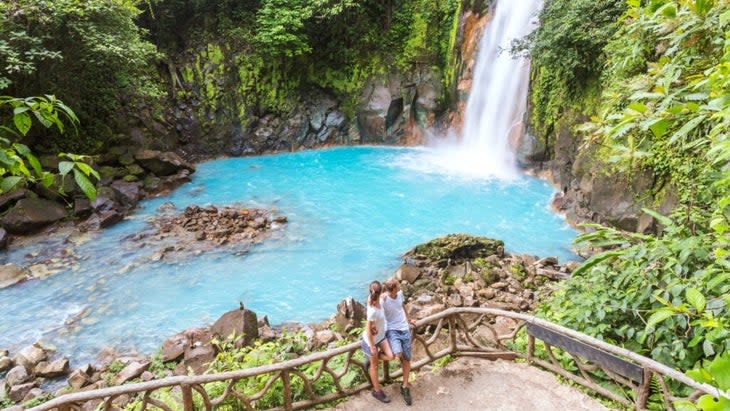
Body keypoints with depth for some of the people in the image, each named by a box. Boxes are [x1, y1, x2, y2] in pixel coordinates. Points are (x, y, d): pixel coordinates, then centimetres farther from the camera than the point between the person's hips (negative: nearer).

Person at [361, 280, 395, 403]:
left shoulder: (372, 299, -17)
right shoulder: (373, 311, -36)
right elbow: (368, 330, -26)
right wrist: (372, 347, -17)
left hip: (381, 336, 7)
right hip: (372, 340, -7)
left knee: (390, 356, 2)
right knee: (374, 366, 13)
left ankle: (370, 358, 27)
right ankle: (377, 391, 34)